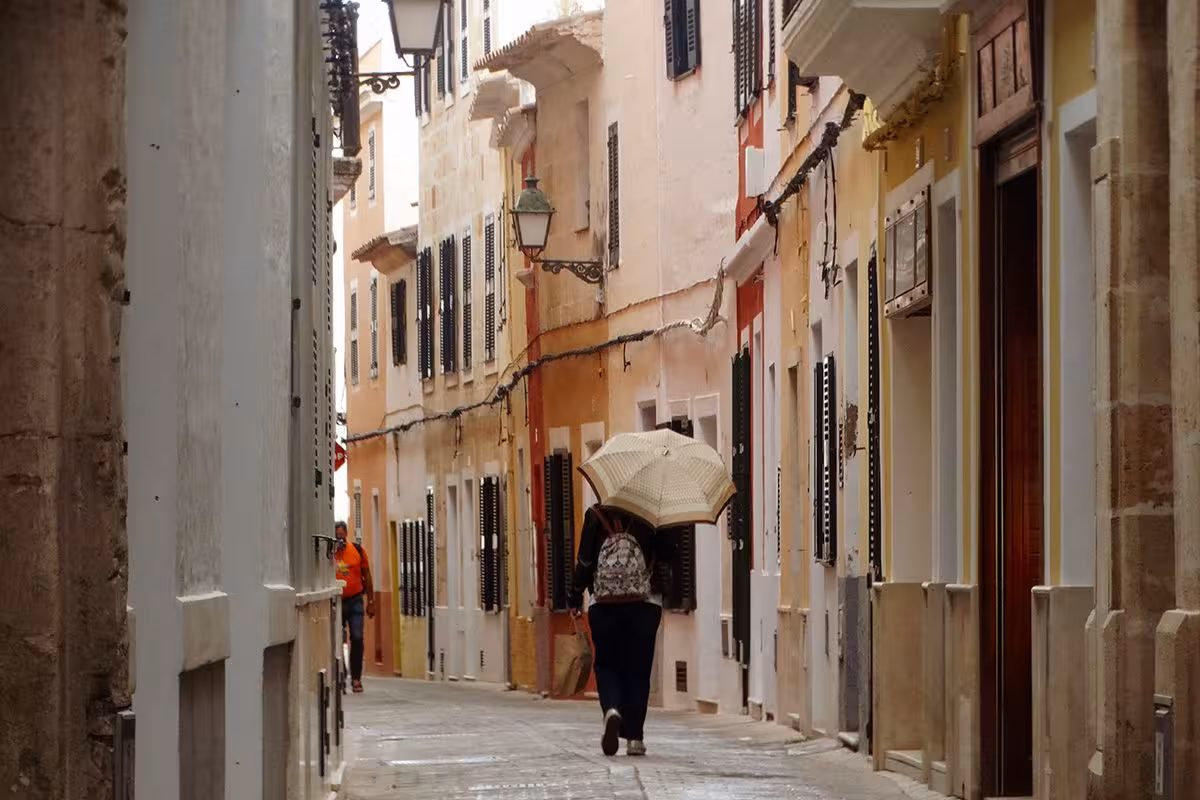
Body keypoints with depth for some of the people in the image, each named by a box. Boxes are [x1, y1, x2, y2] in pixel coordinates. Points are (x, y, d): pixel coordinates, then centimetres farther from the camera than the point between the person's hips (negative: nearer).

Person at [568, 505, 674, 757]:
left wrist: (576, 597, 6)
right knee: (637, 668, 6)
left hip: (604, 604, 0)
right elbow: (665, 558, -3)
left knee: (606, 664, 11)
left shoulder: (596, 515, -1)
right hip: (645, 604, 0)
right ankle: (634, 737, 4)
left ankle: (612, 709, -19)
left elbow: (585, 559, -1)